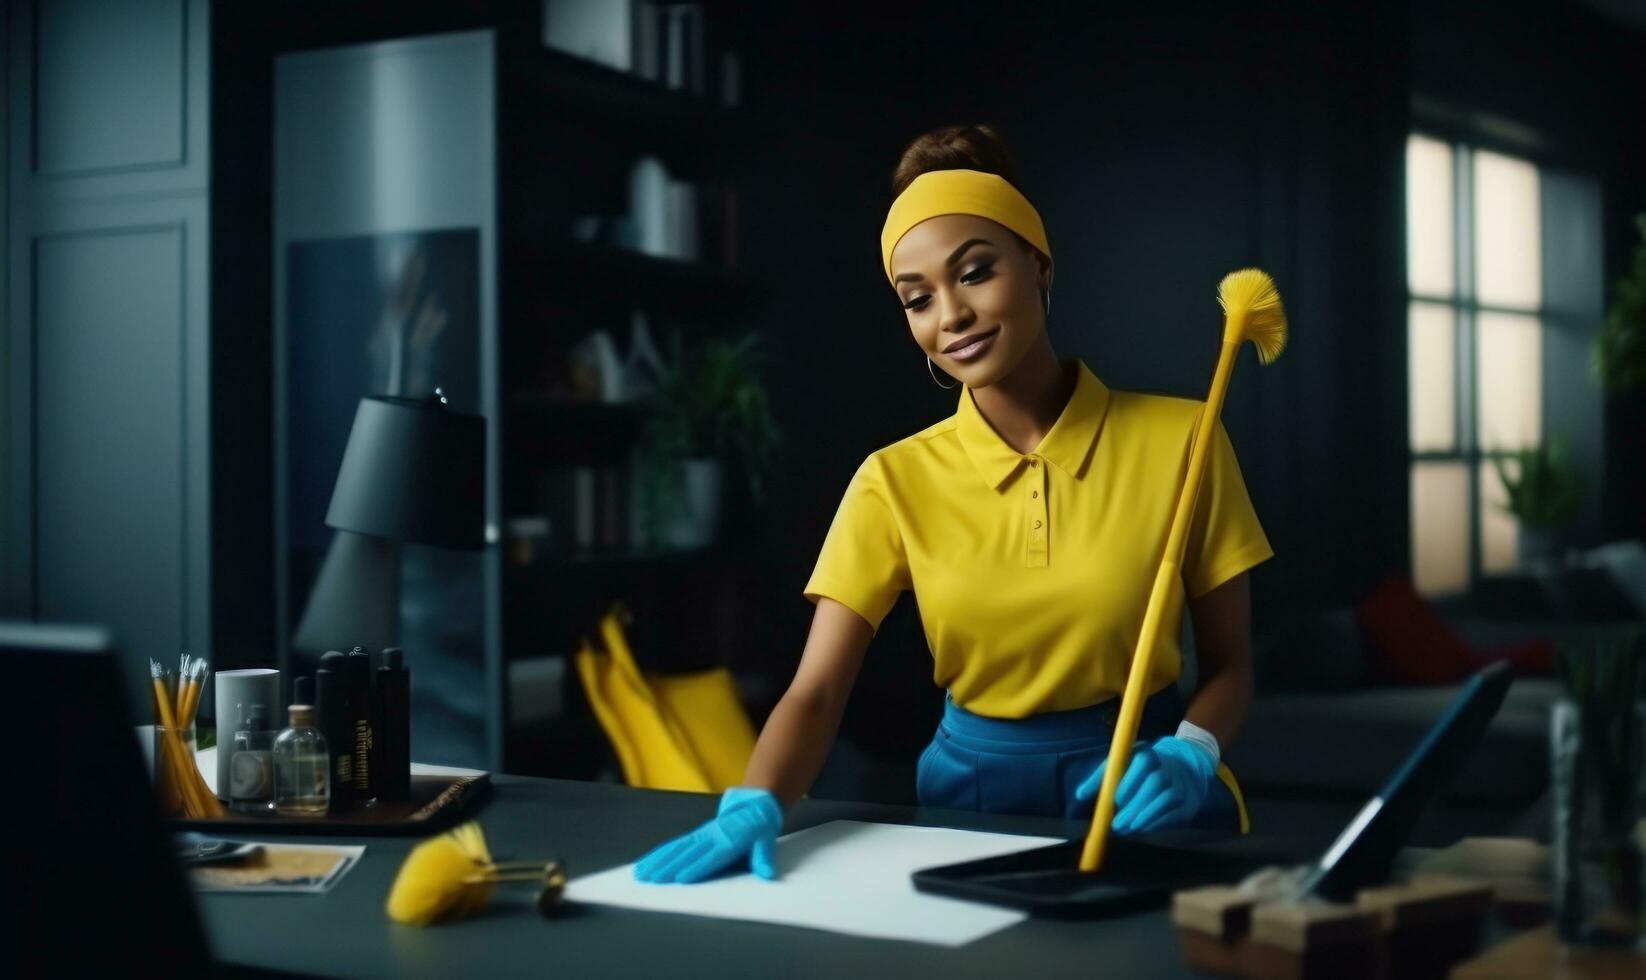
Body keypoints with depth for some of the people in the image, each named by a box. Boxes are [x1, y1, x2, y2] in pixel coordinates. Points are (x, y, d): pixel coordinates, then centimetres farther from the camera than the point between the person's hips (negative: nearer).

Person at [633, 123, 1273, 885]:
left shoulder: (1178, 441, -4)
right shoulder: (896, 481, 0)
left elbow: (1228, 665, 4)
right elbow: (815, 692, -7)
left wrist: (1187, 757, -16)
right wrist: (752, 807, -26)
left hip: (1143, 800, -1)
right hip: (974, 794, 1)